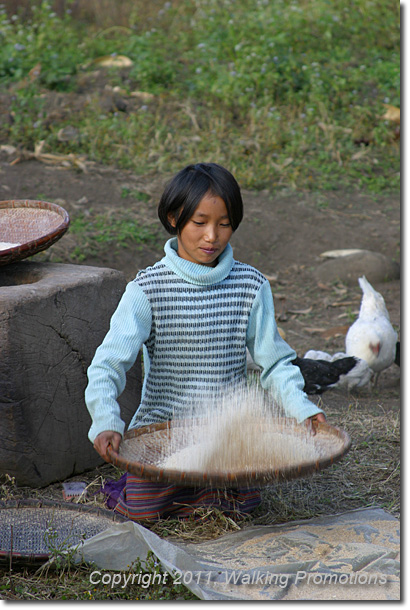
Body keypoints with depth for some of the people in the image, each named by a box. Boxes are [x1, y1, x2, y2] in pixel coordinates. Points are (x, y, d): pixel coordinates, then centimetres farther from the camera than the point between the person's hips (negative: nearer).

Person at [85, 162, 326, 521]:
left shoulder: (251, 286, -2)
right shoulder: (148, 289, -9)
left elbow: (274, 362, 2)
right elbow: (109, 363, -14)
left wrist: (301, 407, -16)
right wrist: (106, 421, -30)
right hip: (161, 425, -2)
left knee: (243, 503, -13)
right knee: (142, 510, -13)